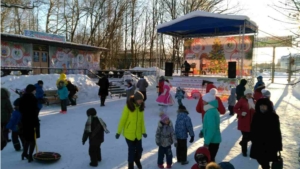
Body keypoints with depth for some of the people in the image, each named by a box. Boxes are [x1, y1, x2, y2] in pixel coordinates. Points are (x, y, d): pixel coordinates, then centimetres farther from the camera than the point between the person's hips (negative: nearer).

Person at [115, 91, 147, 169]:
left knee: (139, 149, 9)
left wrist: (143, 131, 2)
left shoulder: (140, 107, -1)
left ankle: (137, 160, 42)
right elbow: (122, 120, -11)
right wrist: (119, 132, -7)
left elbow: (142, 120, 6)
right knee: (132, 150, 6)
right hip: (129, 133, -4)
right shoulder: (128, 107, -17)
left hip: (138, 133, 4)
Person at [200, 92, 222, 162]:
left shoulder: (210, 112, -24)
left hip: (212, 141, -10)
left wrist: (206, 142, -24)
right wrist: (202, 131, 12)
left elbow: (211, 128, -28)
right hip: (214, 139, 10)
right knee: (210, 158, 22)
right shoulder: (213, 110, 9)